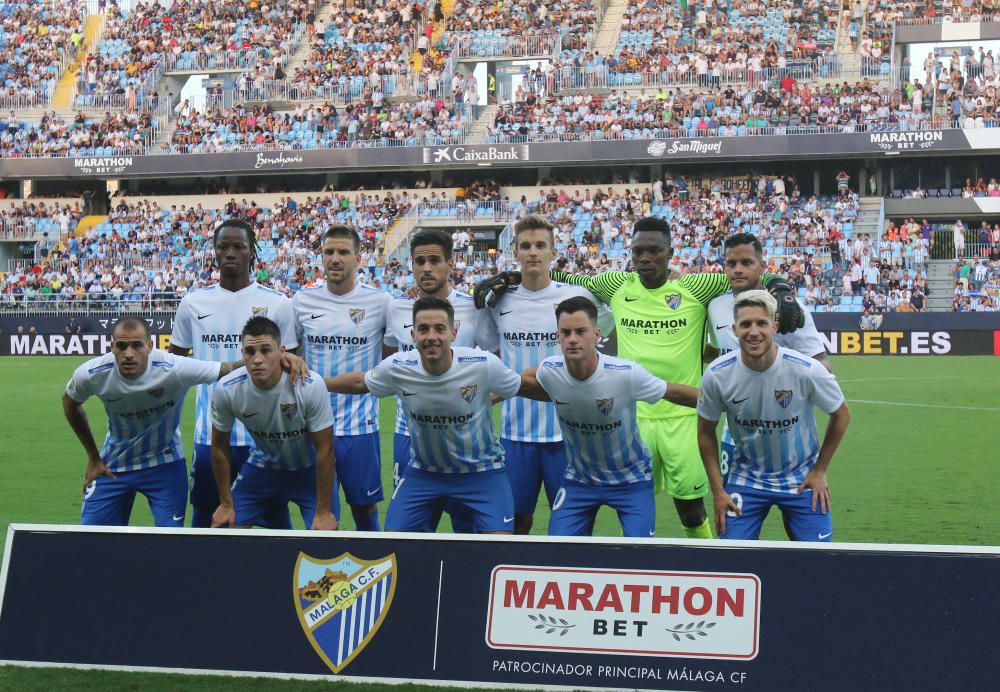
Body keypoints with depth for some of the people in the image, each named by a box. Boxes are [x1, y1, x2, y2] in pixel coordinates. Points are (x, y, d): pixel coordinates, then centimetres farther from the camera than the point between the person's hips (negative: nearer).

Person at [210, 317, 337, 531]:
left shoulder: (310, 385, -30)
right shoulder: (227, 389, -23)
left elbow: (325, 449, -20)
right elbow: (220, 446, -5)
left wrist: (323, 511, -16)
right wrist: (226, 504, 0)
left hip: (309, 469, -2)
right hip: (262, 467, 2)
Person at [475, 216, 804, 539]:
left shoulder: (694, 288, -3)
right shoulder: (617, 286, 4)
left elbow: (757, 279, 4)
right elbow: (563, 279, 16)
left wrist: (782, 293, -16)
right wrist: (507, 279, 8)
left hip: (683, 416, -2)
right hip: (633, 416, 2)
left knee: (692, 510, 6)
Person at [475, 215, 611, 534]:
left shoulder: (577, 296, -3)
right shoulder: (499, 301, 4)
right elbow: (488, 351, 18)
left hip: (565, 431, -2)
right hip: (515, 430, 2)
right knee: (517, 518, 9)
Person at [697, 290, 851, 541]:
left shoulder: (806, 370, -21)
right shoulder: (717, 375, -17)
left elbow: (841, 415, -3)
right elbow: (706, 431, 0)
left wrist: (820, 470, -1)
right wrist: (718, 490, -1)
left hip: (801, 480, -1)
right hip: (746, 479, 1)